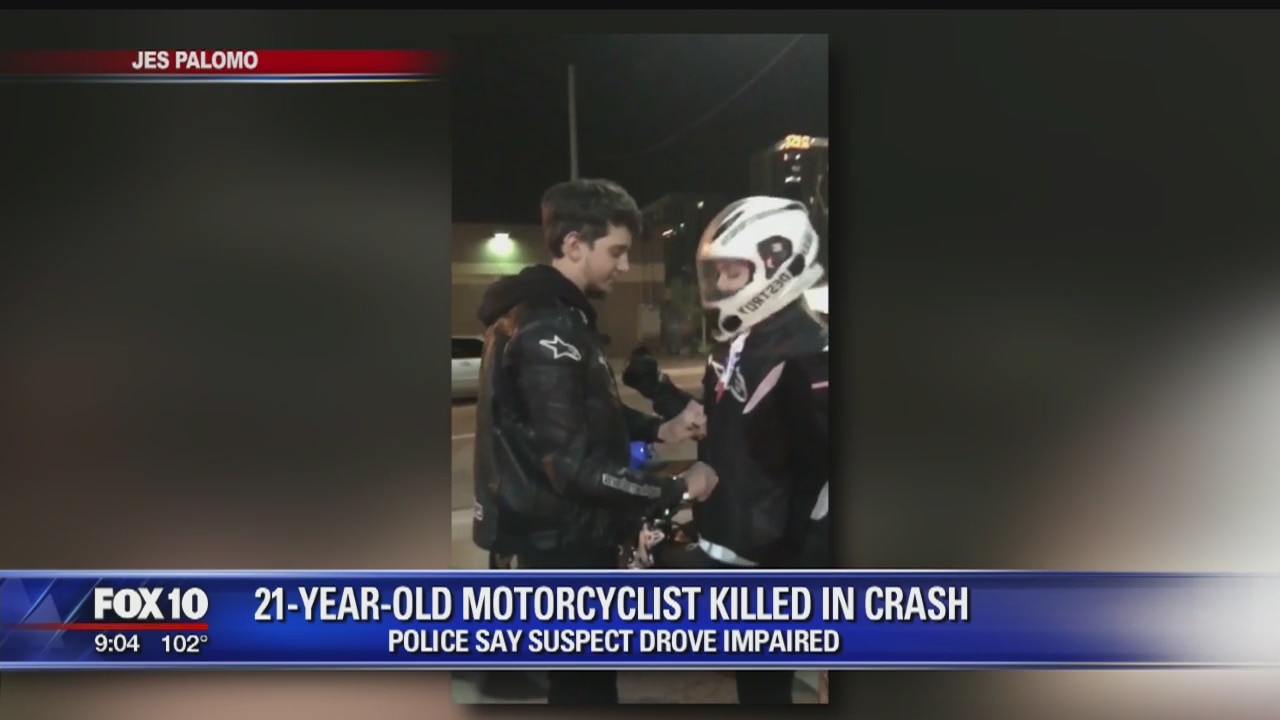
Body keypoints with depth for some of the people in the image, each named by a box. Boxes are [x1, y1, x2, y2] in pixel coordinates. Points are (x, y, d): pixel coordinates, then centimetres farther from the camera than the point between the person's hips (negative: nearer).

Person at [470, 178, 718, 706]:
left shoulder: (555, 315, 10)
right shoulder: (547, 331, -24)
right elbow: (573, 467, -28)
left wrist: (659, 429, 3)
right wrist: (677, 489, -20)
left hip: (566, 534, 10)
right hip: (564, 542, -10)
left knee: (579, 676, 23)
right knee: (585, 683, 4)